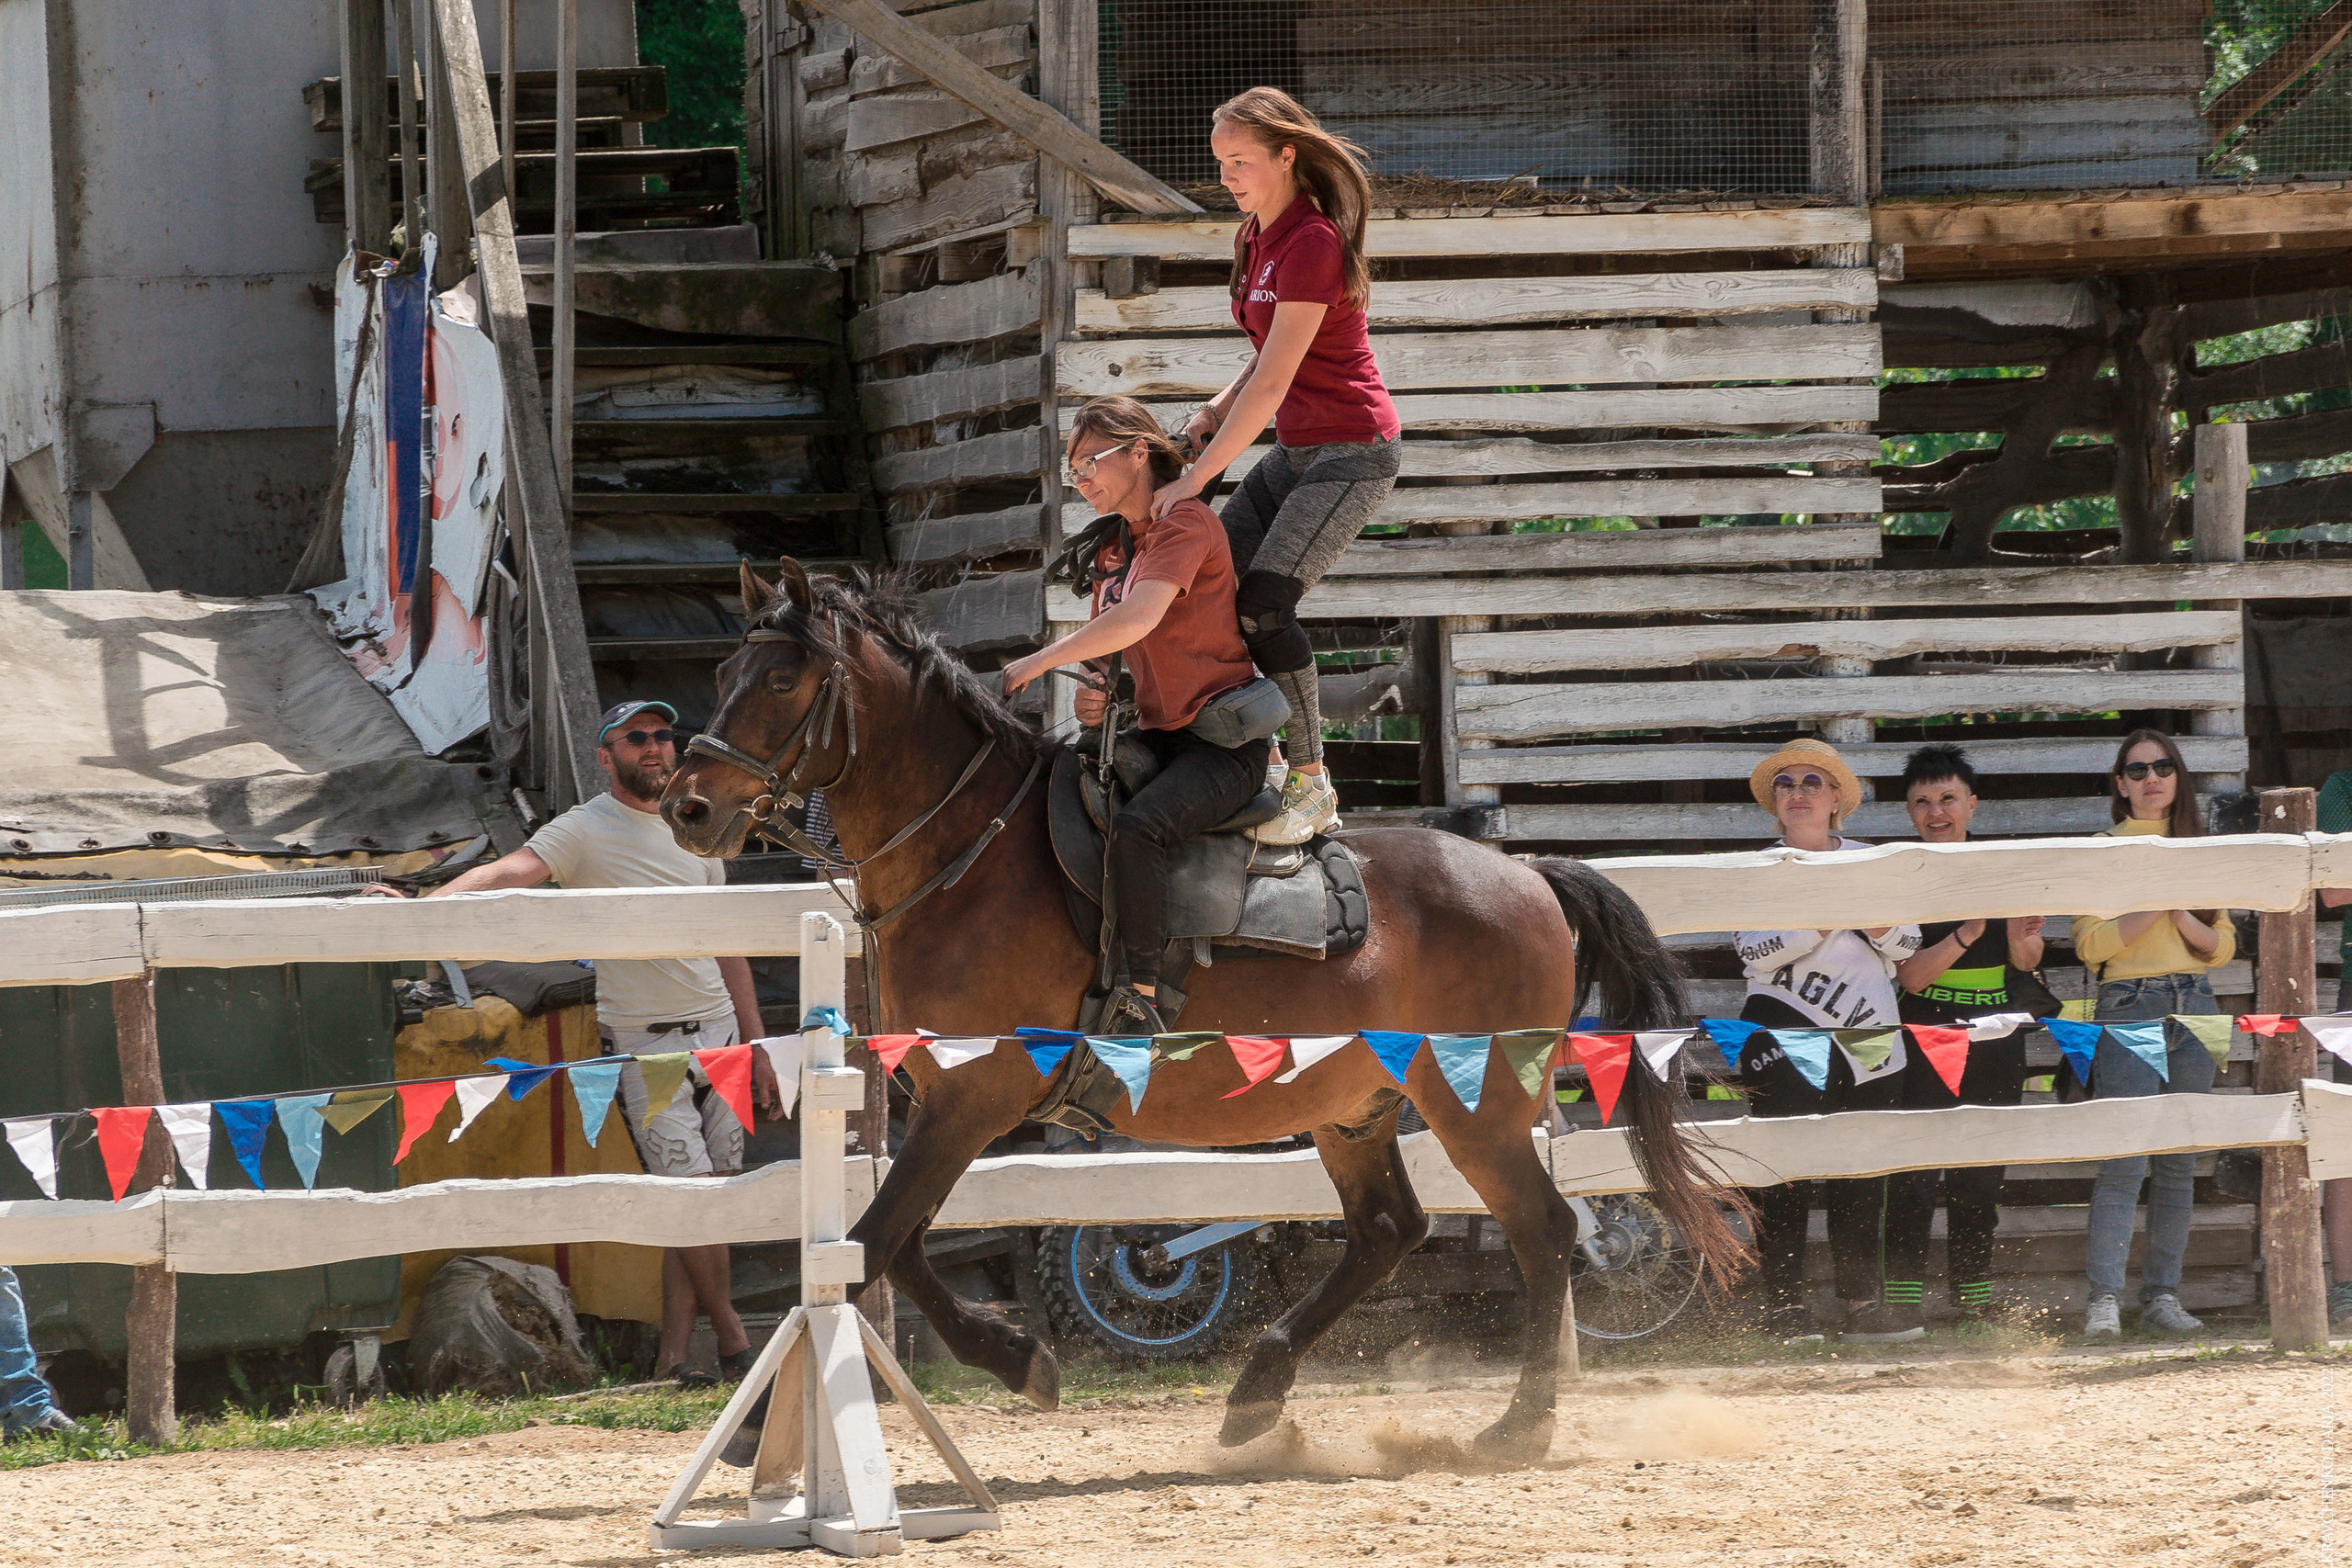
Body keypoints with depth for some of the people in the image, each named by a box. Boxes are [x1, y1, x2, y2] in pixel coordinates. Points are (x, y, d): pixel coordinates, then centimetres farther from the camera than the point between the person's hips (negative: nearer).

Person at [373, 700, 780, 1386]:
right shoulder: (585, 831, -7)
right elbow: (508, 872, -25)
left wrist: (757, 1047, 16)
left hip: (718, 1030, 5)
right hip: (643, 1042, -5)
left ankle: (675, 1350, 9)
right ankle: (732, 1335, 7)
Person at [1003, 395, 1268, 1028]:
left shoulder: (1186, 523, -10)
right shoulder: (1110, 549, 17)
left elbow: (1138, 619, -25)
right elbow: (1106, 642, 25)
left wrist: (1041, 662, -22)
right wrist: (1093, 697, 1)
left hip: (1225, 744, -9)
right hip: (1157, 738, 9)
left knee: (1134, 828, -34)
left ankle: (1141, 995, -32)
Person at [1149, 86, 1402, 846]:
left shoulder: (1312, 243, -21)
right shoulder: (1256, 236, 9)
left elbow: (1271, 384, -24)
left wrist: (1195, 477, -23)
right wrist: (1214, 412, -1)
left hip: (1352, 454, -9)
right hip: (1298, 450, 9)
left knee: (1263, 603, -19)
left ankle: (1310, 784, -8)